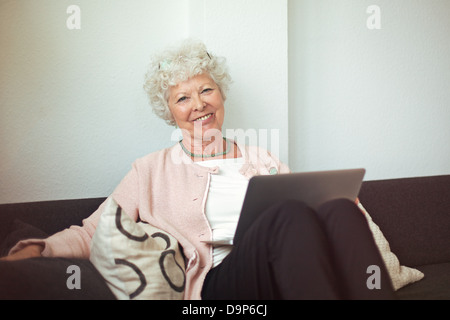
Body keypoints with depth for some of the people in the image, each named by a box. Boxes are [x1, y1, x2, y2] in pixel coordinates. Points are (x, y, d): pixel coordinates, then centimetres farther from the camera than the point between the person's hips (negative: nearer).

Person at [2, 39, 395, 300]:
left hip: (292, 270, 4)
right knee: (289, 213, -33)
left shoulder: (260, 157, 27)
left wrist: (339, 201, -1)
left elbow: (305, 199, 23)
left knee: (340, 209, -28)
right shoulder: (153, 170, 18)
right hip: (218, 281, -3)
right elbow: (93, 231, 10)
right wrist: (37, 249, -9)